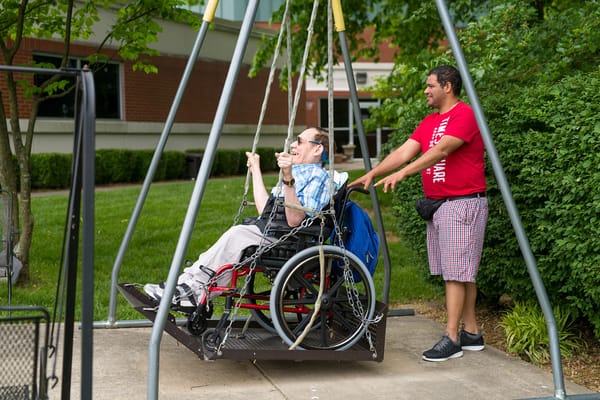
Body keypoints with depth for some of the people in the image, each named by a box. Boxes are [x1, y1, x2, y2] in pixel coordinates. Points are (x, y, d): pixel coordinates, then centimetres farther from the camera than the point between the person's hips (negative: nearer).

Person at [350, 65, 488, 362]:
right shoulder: (430, 122, 17)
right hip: (436, 205, 9)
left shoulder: (465, 115, -11)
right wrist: (371, 174, 1)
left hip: (464, 204, -9)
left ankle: (452, 338, -6)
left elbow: (441, 150, -25)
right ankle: (471, 333, 18)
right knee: (459, 273, 11)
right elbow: (404, 152, 11)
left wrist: (402, 173, -34)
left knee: (457, 272, -8)